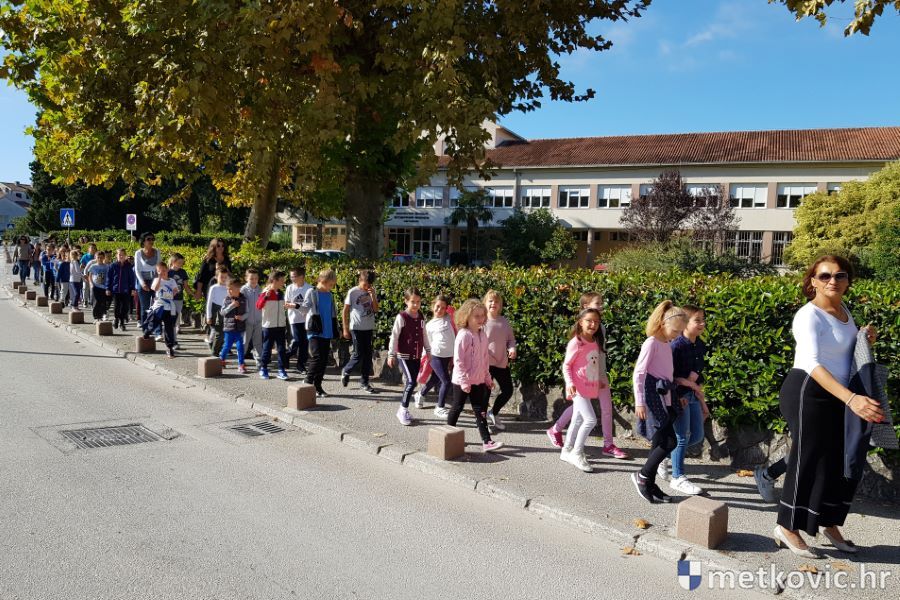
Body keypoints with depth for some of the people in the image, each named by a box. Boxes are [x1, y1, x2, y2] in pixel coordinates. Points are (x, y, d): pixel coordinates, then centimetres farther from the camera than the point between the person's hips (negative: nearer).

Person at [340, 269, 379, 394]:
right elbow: (346, 311, -3)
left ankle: (364, 382, 15)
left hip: (369, 328, 4)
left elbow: (375, 309, 1)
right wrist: (345, 329, -5)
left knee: (368, 355, 5)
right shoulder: (353, 292, -6)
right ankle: (346, 371, 24)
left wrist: (373, 295, -11)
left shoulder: (372, 292, 6)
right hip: (356, 328, -4)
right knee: (358, 354, -4)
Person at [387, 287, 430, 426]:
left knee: (411, 383, 8)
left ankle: (403, 409, 21)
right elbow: (394, 336, -9)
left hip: (416, 356, 6)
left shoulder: (421, 317, 7)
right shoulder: (401, 317, -11)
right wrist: (391, 354, -9)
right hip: (404, 355, -6)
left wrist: (428, 351, 20)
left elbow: (424, 336, 17)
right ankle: (403, 410, 0)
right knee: (411, 382, -13)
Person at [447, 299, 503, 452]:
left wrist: (487, 377, 16)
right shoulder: (463, 335, -17)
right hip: (462, 381, -6)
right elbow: (458, 360, -18)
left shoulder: (482, 335, 6)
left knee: (480, 411, 5)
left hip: (478, 381, 6)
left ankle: (486, 441, 4)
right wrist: (464, 381, -20)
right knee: (456, 408, 9)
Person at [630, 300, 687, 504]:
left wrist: (669, 402, 21)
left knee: (660, 443, 9)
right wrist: (639, 402, -20)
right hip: (651, 396, -9)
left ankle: (649, 485, 18)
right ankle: (642, 476, 4)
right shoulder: (651, 343, -11)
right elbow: (639, 373, -15)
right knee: (669, 442, -11)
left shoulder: (667, 345, 14)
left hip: (662, 398, 9)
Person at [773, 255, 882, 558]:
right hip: (808, 393, -8)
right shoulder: (809, 315, -19)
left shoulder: (844, 311, 8)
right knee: (809, 461, -2)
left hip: (835, 396, 8)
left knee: (844, 461, 13)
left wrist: (864, 341, 3)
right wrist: (851, 399, -43)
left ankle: (829, 523, 31)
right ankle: (788, 528, 13)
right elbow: (812, 363, -32)